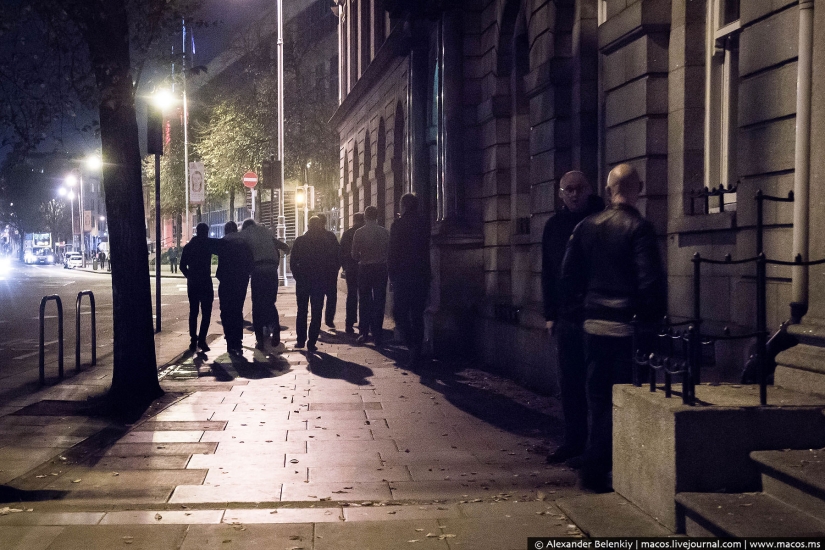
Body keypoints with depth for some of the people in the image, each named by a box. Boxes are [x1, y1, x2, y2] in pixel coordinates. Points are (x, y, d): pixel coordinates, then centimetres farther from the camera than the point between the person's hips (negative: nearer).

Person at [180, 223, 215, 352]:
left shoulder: (188, 246, 9)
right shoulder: (208, 244, -3)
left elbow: (182, 266, 9)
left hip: (192, 283, 4)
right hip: (205, 283, -4)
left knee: (193, 312, 11)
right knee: (206, 313, -2)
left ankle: (193, 341, 8)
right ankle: (201, 340, -13)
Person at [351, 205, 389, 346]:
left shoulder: (359, 233, -6)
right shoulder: (385, 232, -3)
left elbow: (354, 255, -4)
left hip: (365, 269, 0)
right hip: (381, 268, 1)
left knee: (365, 302, 11)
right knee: (379, 302, 5)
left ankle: (364, 333, 11)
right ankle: (377, 336, 3)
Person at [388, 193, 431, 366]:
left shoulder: (398, 224, -7)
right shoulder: (423, 225, 8)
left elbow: (392, 253, -8)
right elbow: (426, 252, 12)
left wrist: (392, 276, -1)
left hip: (402, 276, -5)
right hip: (421, 277, 5)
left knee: (400, 313, 3)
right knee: (417, 315, 8)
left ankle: (412, 345, -15)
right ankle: (416, 352, 7)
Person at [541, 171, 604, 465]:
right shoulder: (554, 226, 11)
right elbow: (548, 273, 13)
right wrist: (550, 314, 8)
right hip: (568, 316, 4)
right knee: (569, 382, 8)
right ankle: (574, 440, 17)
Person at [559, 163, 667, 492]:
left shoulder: (585, 227, 6)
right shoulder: (639, 228, -11)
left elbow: (569, 276, 9)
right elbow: (651, 280, -15)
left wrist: (574, 306, 20)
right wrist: (654, 317, -5)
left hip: (593, 325, 5)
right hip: (626, 326, -5)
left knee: (597, 396, 15)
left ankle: (593, 468, 23)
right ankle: (597, 470, 6)